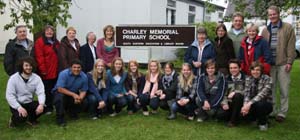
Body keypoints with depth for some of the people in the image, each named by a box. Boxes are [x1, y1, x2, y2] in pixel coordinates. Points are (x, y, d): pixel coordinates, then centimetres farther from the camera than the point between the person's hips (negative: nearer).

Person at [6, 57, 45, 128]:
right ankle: (14, 119, 8)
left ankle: (31, 119, 9)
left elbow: (41, 92, -16)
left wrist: (41, 104, -36)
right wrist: (19, 107, -31)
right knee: (21, 117, -32)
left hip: (29, 103, 3)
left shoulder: (36, 78, -7)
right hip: (17, 104, -3)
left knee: (44, 107, -23)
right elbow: (9, 96, -18)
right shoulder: (13, 78, -13)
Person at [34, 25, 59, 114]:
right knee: (47, 91, 1)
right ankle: (47, 108, 12)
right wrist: (42, 69, -17)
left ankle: (50, 107, 25)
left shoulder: (56, 42, 15)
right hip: (46, 72, -7)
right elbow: (39, 57, -13)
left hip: (55, 71, 7)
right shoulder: (40, 42, -7)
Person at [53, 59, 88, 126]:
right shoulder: (64, 74, -24)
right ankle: (60, 118, -15)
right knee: (59, 97, -36)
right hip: (60, 91, -4)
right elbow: (60, 89, -28)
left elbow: (83, 90, -7)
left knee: (84, 101, -17)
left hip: (74, 94, 4)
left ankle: (72, 112, 15)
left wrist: (79, 98, -29)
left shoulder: (84, 76, -13)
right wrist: (73, 95, -34)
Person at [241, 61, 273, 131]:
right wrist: (245, 105, -31)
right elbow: (247, 94, -11)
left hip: (266, 105, -4)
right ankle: (257, 118, 9)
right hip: (253, 104, 4)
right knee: (243, 112, -26)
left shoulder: (267, 79, -14)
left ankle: (263, 122, -5)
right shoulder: (248, 79, -1)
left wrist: (250, 103, -39)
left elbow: (262, 94, -28)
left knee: (259, 104, -38)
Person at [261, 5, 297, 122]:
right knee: (271, 89, 7)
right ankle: (272, 111, 17)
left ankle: (282, 112, 10)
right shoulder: (265, 30, 12)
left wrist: (289, 62, -9)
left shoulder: (288, 27, 2)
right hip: (269, 63, 3)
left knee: (284, 89, 1)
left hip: (283, 63, -3)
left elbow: (291, 46, -2)